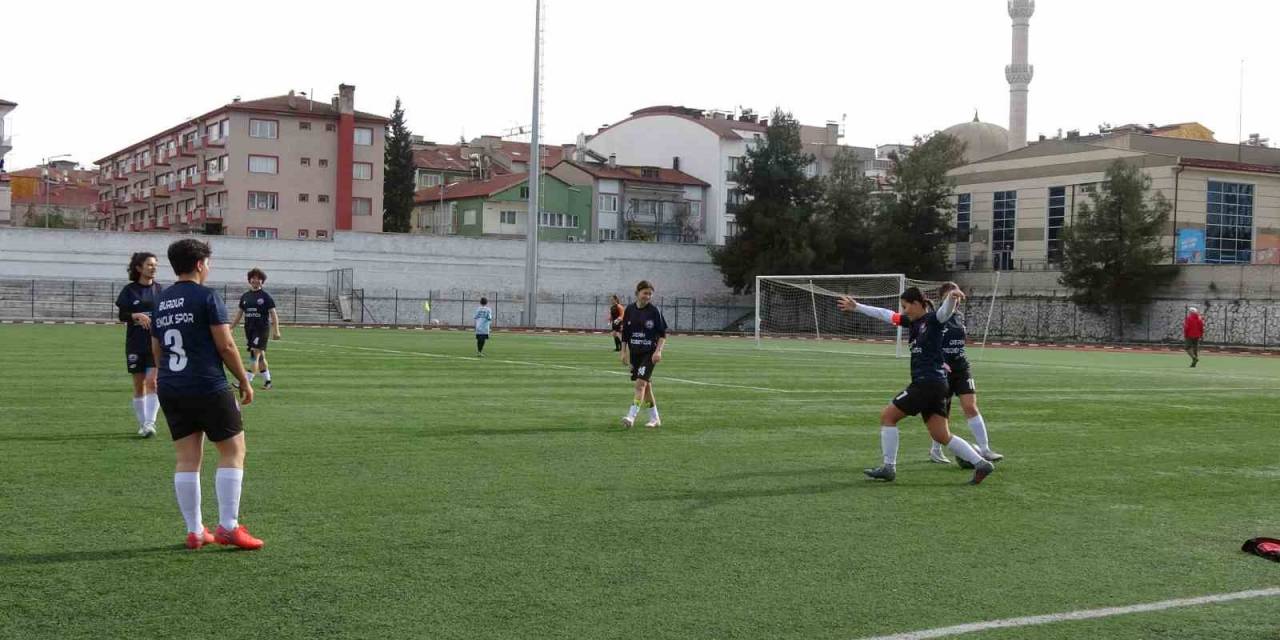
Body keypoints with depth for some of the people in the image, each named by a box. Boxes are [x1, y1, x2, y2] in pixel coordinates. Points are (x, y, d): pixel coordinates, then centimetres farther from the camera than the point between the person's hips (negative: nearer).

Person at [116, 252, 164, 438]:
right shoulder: (129, 290, 0)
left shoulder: (159, 289, 4)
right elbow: (121, 315, -2)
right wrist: (136, 316, -20)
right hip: (135, 344, 0)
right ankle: (142, 424, 18)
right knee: (139, 385, 7)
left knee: (152, 382, -13)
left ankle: (150, 423, -14)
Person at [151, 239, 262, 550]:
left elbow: (157, 352, 19)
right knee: (233, 451, 2)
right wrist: (245, 382, -1)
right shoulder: (206, 297, -7)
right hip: (209, 388, -7)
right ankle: (228, 526, -2)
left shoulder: (160, 302, 14)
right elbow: (226, 345, -10)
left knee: (187, 459, 8)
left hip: (170, 391, 7)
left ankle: (194, 531, 10)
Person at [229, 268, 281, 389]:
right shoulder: (245, 296, 11)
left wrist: (276, 331, -11)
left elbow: (273, 314, -4)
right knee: (260, 356, 11)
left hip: (261, 329, -5)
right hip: (249, 329, 5)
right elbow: (239, 313, 17)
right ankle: (267, 381, 20)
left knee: (255, 355, -13)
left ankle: (247, 382, -18)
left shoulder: (266, 297, -3)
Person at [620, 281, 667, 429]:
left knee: (641, 383, -17)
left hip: (649, 353, -4)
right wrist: (624, 352, 7)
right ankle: (655, 418, 20)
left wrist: (658, 351, -13)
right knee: (646, 385, 10)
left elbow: (663, 334, -3)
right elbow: (625, 333, 11)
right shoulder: (629, 310, 4)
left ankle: (631, 416, -22)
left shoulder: (654, 310, -6)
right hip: (634, 353, 4)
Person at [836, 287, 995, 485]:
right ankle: (980, 463, 2)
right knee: (942, 436, 6)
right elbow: (885, 314, 26)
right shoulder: (913, 321, 16)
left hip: (928, 383, -9)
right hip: (936, 384, 9)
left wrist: (952, 297, -53)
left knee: (887, 416, 0)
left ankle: (889, 467, 4)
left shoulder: (933, 319, -8)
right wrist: (856, 307, 33)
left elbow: (946, 311, -30)